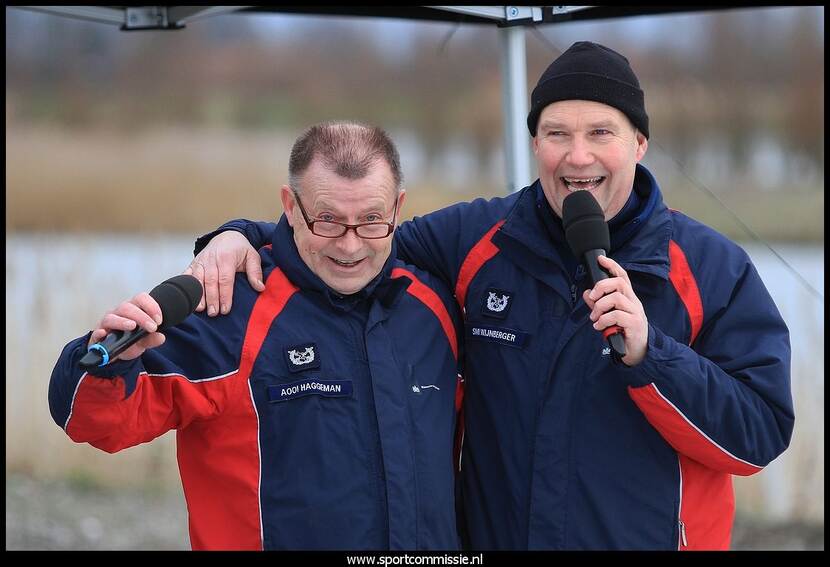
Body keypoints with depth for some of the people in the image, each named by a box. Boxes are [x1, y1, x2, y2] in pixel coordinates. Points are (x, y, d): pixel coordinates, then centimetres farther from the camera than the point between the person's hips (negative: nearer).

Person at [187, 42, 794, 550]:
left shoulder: (714, 269, -7)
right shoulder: (476, 239, 1)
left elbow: (761, 435, -12)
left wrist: (647, 352, -25)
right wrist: (241, 236, -5)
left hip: (653, 536, -2)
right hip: (490, 535, 2)